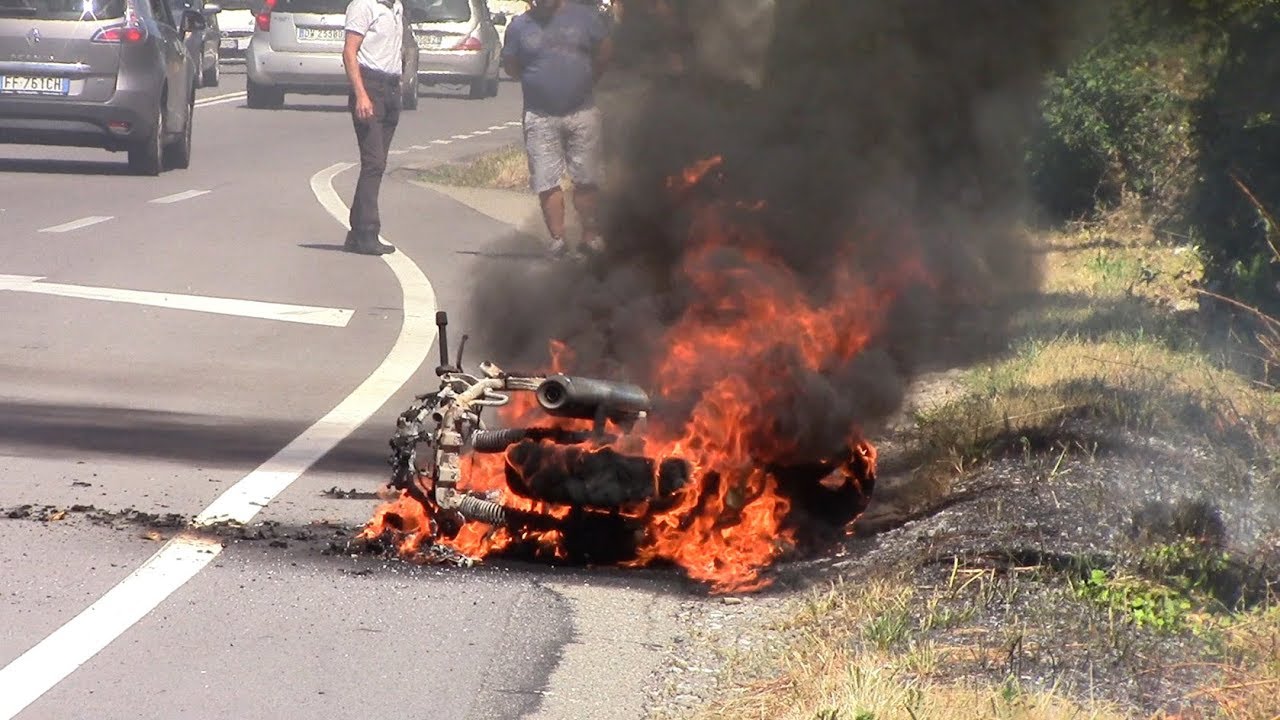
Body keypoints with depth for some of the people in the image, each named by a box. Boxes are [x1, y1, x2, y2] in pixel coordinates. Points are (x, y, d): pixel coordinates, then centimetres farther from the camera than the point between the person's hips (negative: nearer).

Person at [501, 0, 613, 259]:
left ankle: (591, 236, 14)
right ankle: (558, 238, 6)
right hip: (540, 118, 0)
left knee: (587, 180, 4)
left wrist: (587, 81, 12)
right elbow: (510, 66, 10)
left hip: (582, 113, 0)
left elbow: (604, 53, 10)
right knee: (547, 182, -2)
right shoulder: (519, 26, -1)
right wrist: (536, 81, 5)